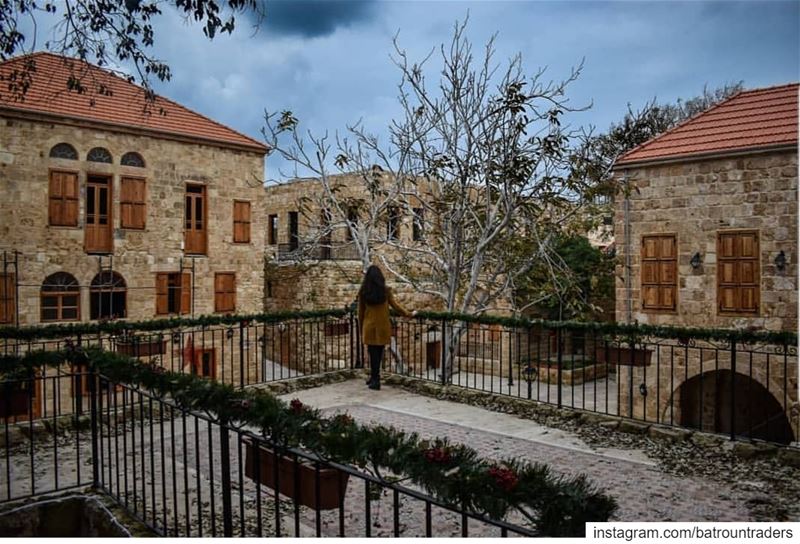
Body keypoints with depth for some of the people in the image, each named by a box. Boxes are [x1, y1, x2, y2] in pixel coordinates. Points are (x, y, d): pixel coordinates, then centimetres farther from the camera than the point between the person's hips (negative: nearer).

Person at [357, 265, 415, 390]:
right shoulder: (385, 291, -3)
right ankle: (374, 378, 23)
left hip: (369, 327, -1)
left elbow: (361, 312, 3)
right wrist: (409, 314, 17)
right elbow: (396, 306, 3)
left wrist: (361, 330, 13)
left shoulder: (363, 292, -2)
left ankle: (375, 380, 7)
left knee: (373, 353, 5)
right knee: (378, 353, 12)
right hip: (383, 327, 1)